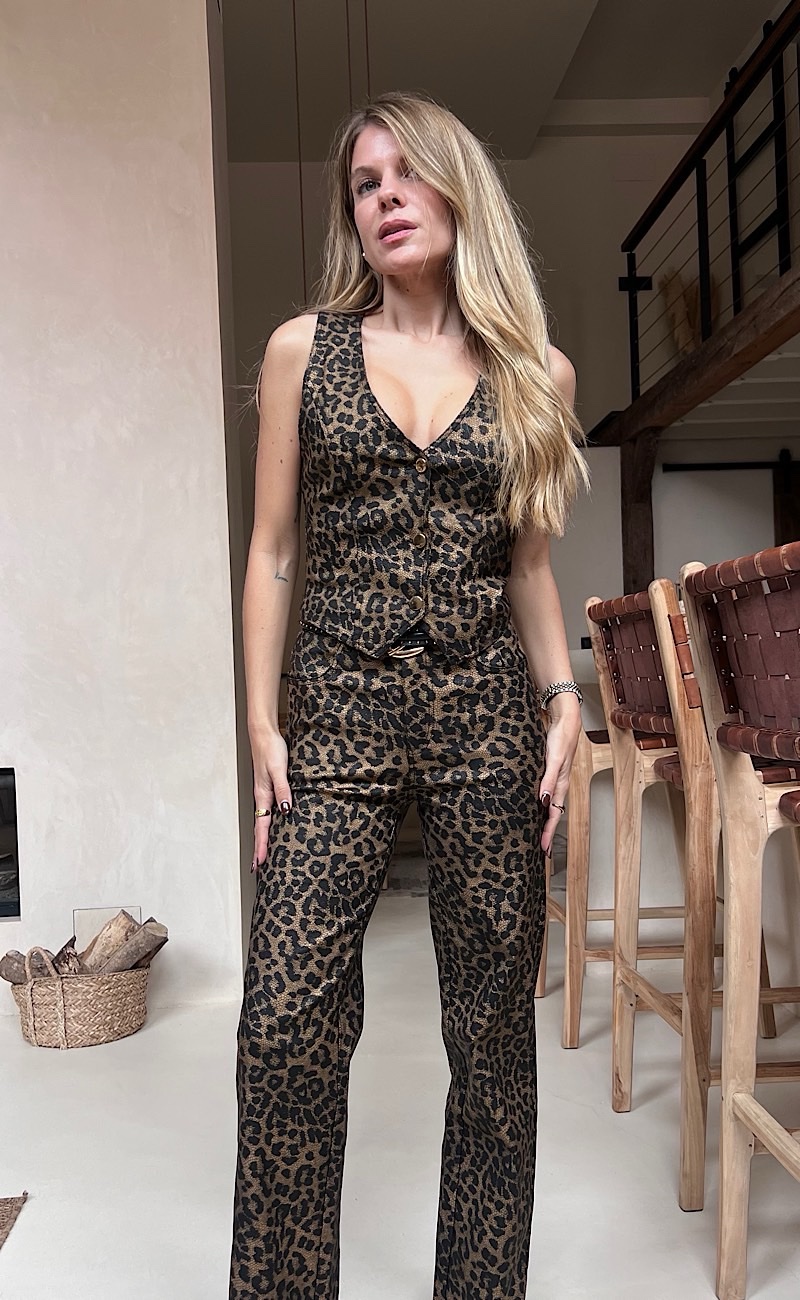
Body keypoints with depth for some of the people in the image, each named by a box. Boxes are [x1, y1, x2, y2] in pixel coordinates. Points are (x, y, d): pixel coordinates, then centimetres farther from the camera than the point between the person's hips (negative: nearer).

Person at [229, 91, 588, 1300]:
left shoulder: (537, 371, 9)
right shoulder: (305, 349, 6)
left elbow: (527, 562, 13)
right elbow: (272, 550, 5)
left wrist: (565, 702, 1)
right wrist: (262, 720, -1)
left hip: (489, 717, 1)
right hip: (341, 715, -1)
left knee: (494, 1025, 8)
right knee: (286, 1026, -6)